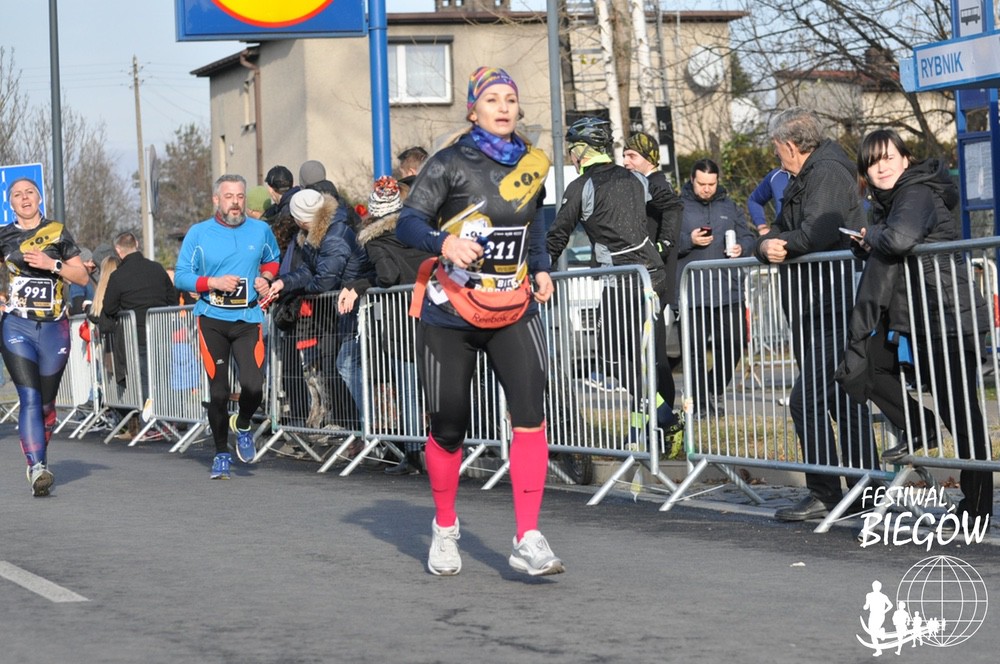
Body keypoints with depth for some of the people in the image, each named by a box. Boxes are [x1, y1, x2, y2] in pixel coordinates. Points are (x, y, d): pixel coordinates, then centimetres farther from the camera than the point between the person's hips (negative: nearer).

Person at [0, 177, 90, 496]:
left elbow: (83, 277, 6)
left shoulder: (58, 232, 8)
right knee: (29, 398, -15)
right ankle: (37, 469, -23)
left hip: (54, 327, 1)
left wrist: (53, 264, -8)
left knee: (46, 403, 7)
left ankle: (37, 463, 24)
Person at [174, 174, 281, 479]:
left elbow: (273, 261, 23)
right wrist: (213, 282, -16)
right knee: (218, 391, 1)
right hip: (212, 319, -1)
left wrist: (266, 279, 2)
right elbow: (181, 276, -1)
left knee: (253, 387, -15)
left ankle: (243, 425, 19)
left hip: (248, 319, 1)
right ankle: (221, 454, 17)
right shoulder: (198, 233, -1)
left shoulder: (261, 230, 5)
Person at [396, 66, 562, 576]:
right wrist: (445, 243, -34)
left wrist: (540, 267, 13)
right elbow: (408, 223, -15)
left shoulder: (533, 165, 7)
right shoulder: (451, 164, -7)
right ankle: (444, 529, 29)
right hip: (449, 312, -3)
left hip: (513, 311, 3)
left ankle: (527, 540, -14)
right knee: (448, 428, 5)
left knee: (530, 413, -16)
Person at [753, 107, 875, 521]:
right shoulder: (803, 179, 22)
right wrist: (766, 245, -7)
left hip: (832, 311, -10)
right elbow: (778, 235, 16)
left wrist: (782, 245, -5)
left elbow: (815, 235, -23)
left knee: (807, 401, -13)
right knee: (845, 403, 12)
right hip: (813, 311, 10)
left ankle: (824, 494, -9)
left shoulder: (828, 173, -11)